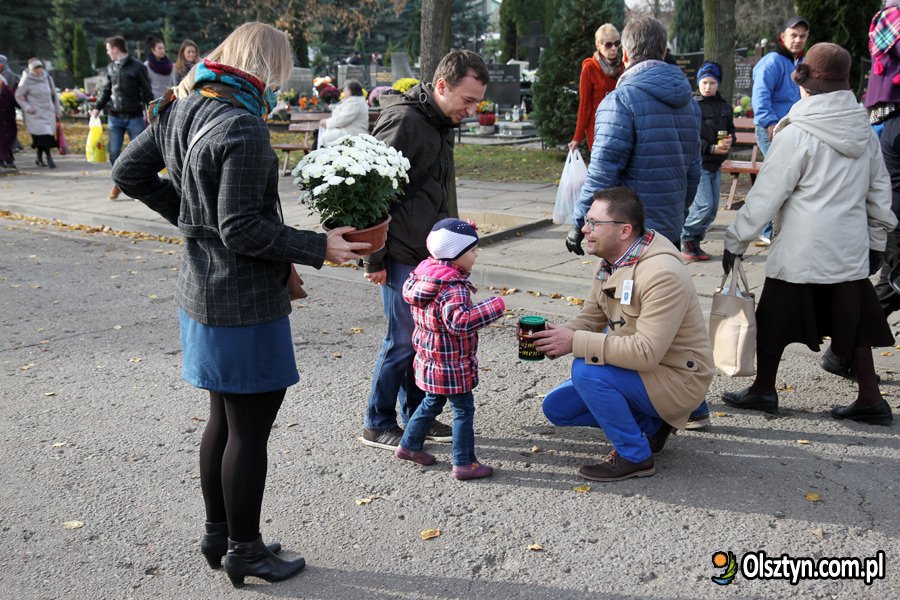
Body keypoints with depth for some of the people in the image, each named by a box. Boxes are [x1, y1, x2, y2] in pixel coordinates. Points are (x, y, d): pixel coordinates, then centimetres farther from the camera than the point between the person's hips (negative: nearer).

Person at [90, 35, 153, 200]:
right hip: (115, 117, 4)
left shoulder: (138, 67, -4)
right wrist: (98, 107, 6)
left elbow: (147, 93, -2)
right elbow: (106, 90, 18)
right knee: (113, 151, 0)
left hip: (135, 117, -4)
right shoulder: (110, 68, 10)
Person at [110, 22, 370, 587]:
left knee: (225, 417, 21)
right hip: (244, 301, -9)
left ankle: (218, 535, 35)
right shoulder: (243, 127, -21)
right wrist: (318, 248, -17)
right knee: (250, 425, 4)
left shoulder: (183, 107, 6)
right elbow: (242, 230, -23)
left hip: (203, 288, 10)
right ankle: (245, 551, 19)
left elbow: (130, 172, 15)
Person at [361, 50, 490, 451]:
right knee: (403, 340, -1)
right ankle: (378, 425, 14)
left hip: (428, 253, 9)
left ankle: (416, 416, 28)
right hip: (401, 256, -9)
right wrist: (374, 259, -17)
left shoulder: (441, 123, 13)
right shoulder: (404, 121, -17)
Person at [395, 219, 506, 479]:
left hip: (430, 362, 9)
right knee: (463, 409, 4)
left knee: (432, 402, 25)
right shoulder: (453, 288, -27)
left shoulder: (425, 273, -1)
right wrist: (495, 307, -33)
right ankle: (464, 463, 12)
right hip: (452, 365, -9)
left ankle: (409, 445, 36)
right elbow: (459, 322, -39)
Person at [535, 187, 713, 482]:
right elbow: (590, 318, 6)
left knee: (586, 370, -30)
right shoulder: (611, 262, 1)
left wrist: (576, 342, -31)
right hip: (637, 369, 9)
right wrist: (559, 335, -16)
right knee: (557, 407, 5)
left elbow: (646, 353, -33)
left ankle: (634, 456, -11)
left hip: (676, 380, -9)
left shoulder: (662, 275, -28)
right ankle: (650, 424, 12)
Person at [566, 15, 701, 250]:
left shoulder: (621, 100, -13)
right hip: (671, 231, 7)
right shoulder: (689, 104, 12)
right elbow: (693, 169, 16)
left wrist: (580, 224, -10)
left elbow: (603, 172, -17)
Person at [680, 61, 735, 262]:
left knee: (713, 208, 7)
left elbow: (731, 129, 21)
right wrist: (711, 148, -20)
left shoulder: (724, 106, 11)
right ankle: (686, 237, 5)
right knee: (704, 205, -14)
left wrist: (729, 139, -2)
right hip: (699, 163, -7)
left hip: (716, 164, 7)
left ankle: (695, 242, 20)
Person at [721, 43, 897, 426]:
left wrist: (736, 240, -4)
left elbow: (767, 194, -11)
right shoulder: (864, 130, 7)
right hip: (851, 248, 6)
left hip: (801, 250, -6)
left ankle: (763, 390, 19)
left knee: (775, 318, 8)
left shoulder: (797, 134, -12)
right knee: (853, 320, 13)